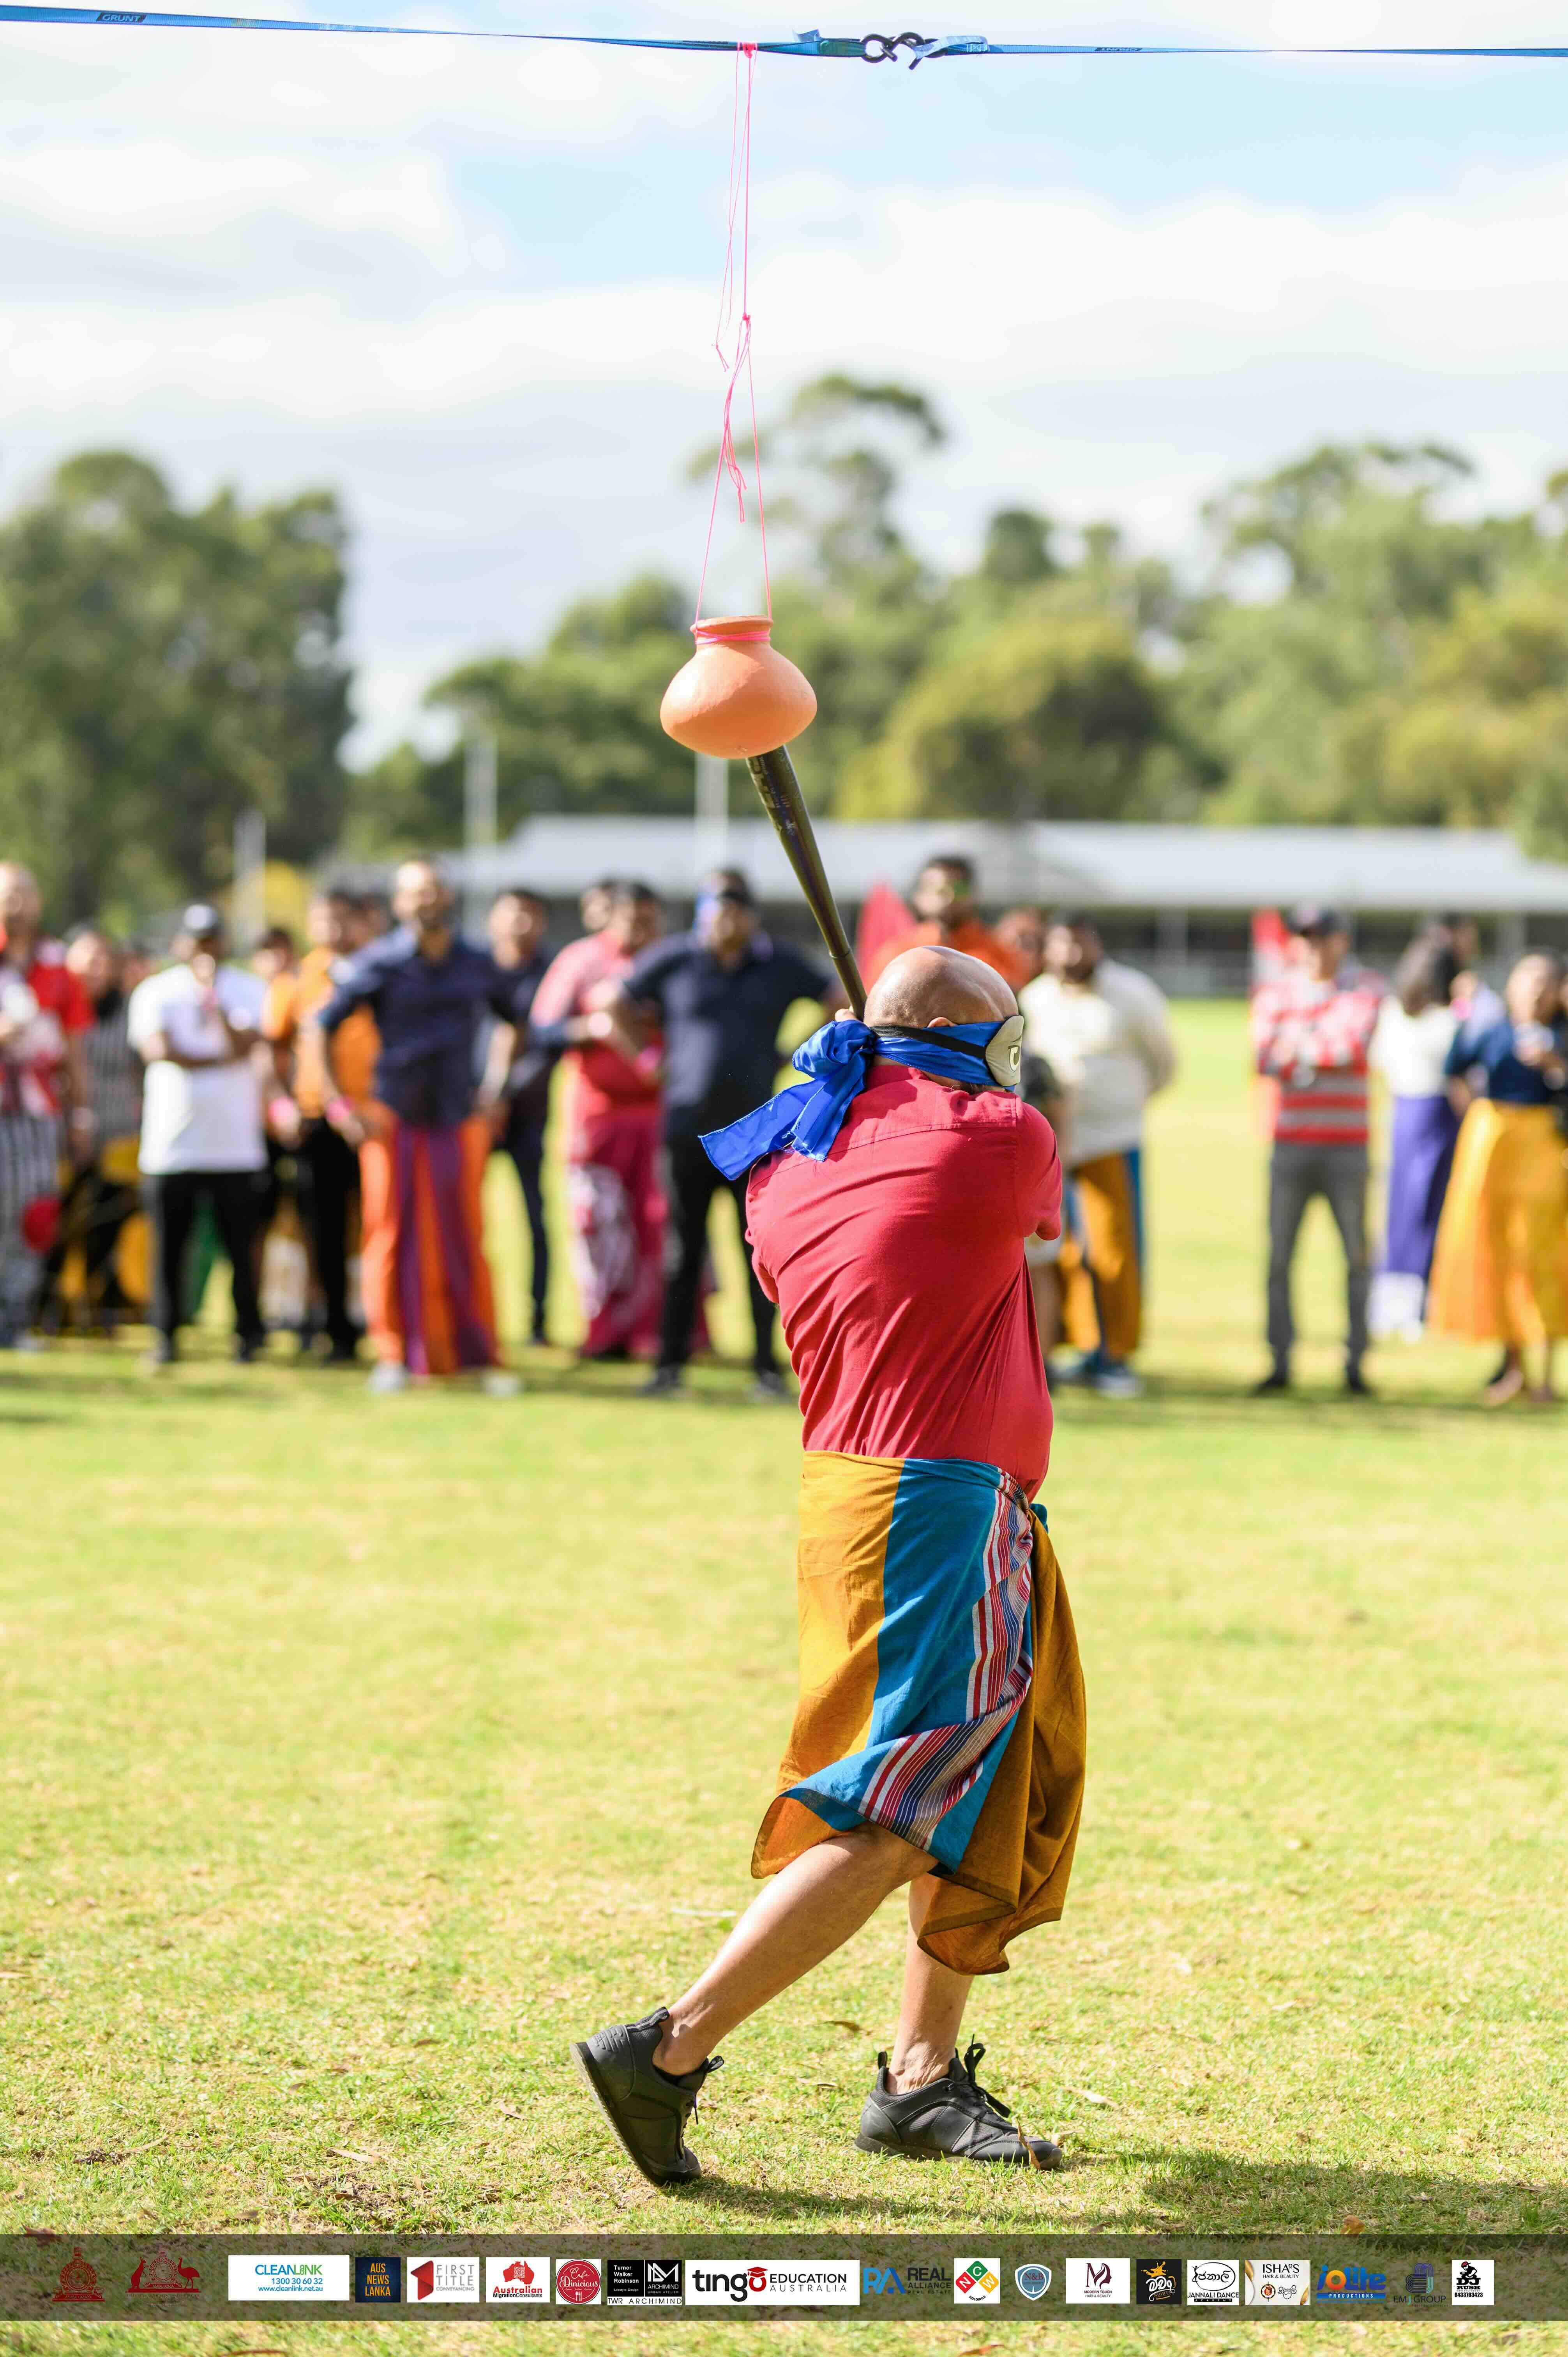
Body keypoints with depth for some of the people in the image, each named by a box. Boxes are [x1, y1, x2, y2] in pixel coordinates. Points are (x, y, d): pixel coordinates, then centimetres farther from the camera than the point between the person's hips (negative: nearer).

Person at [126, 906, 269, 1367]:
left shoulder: (248, 990, 8)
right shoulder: (154, 992, 8)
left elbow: (243, 1045, -8)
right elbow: (157, 1050, -8)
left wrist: (212, 996, -12)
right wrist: (221, 1060, -7)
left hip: (236, 1143, 0)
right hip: (170, 1145, 0)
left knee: (241, 1246, -1)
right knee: (168, 1247, 0)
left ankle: (247, 1333, 10)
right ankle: (165, 1337, 7)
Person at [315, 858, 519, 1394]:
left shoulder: (477, 966, 5)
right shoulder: (379, 965, -5)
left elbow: (512, 1023, 21)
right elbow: (324, 1027, -3)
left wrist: (495, 1092, 13)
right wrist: (340, 1105, -8)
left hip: (460, 1121, 2)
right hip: (394, 1121, -2)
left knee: (466, 1239, 1)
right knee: (393, 1235, -1)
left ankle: (482, 1358, 7)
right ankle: (395, 1355, 8)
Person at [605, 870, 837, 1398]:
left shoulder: (781, 965, 6)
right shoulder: (673, 960, 3)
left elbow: (842, 1004, 15)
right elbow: (617, 1005, 13)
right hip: (689, 1130, -1)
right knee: (683, 1250, 2)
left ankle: (766, 1367, 6)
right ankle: (670, 1364, 9)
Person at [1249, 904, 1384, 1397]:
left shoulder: (1365, 990, 5)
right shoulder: (1275, 994, 8)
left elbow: (1354, 1045, -12)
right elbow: (1265, 1057, -6)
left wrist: (1296, 1047, -6)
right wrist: (1323, 1048, -10)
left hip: (1347, 1147, -1)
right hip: (1290, 1144, 1)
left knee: (1356, 1256, -2)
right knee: (1278, 1257, -1)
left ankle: (1355, 1365, 3)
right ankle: (1280, 1364, 5)